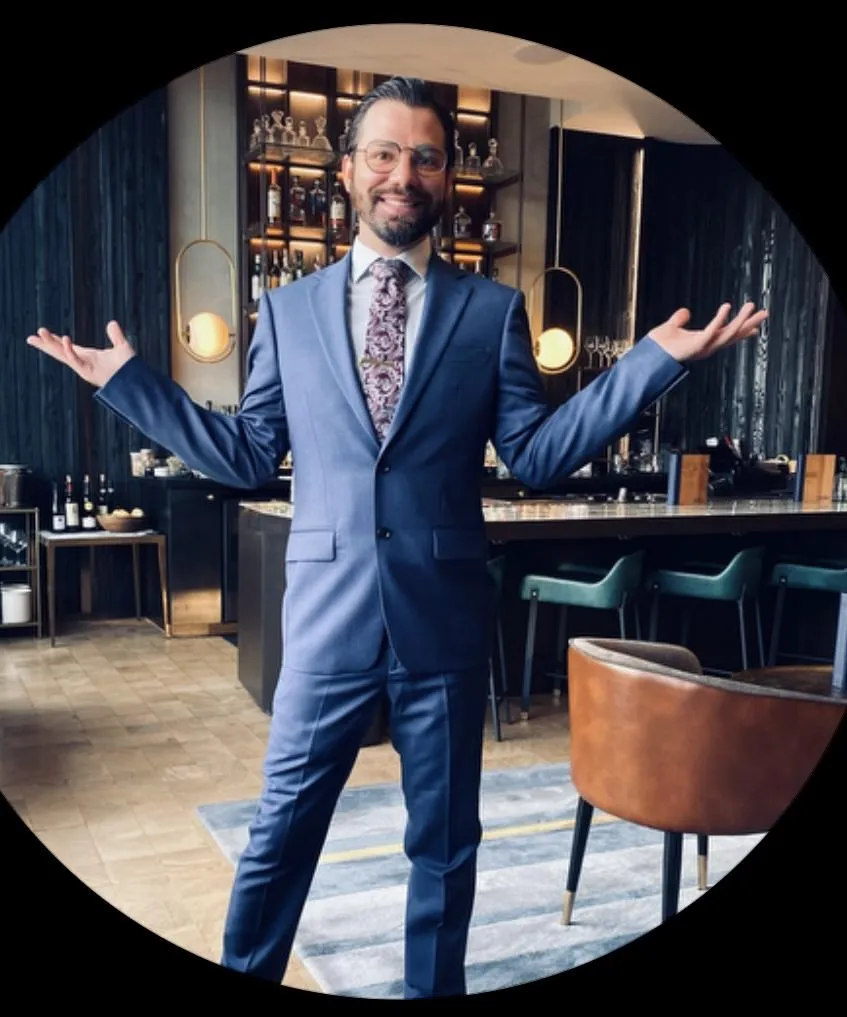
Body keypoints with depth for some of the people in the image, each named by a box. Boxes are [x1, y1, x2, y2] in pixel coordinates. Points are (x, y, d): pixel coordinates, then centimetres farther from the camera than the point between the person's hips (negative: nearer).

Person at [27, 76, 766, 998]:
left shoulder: (493, 311, 3)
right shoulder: (288, 310, 5)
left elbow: (537, 456, -2)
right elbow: (247, 458, 5)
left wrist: (655, 359, -8)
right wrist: (128, 381, 2)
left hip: (443, 617, 0)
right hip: (327, 613, 0)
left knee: (444, 841, 16)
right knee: (281, 830, 13)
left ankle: (435, 989, 39)